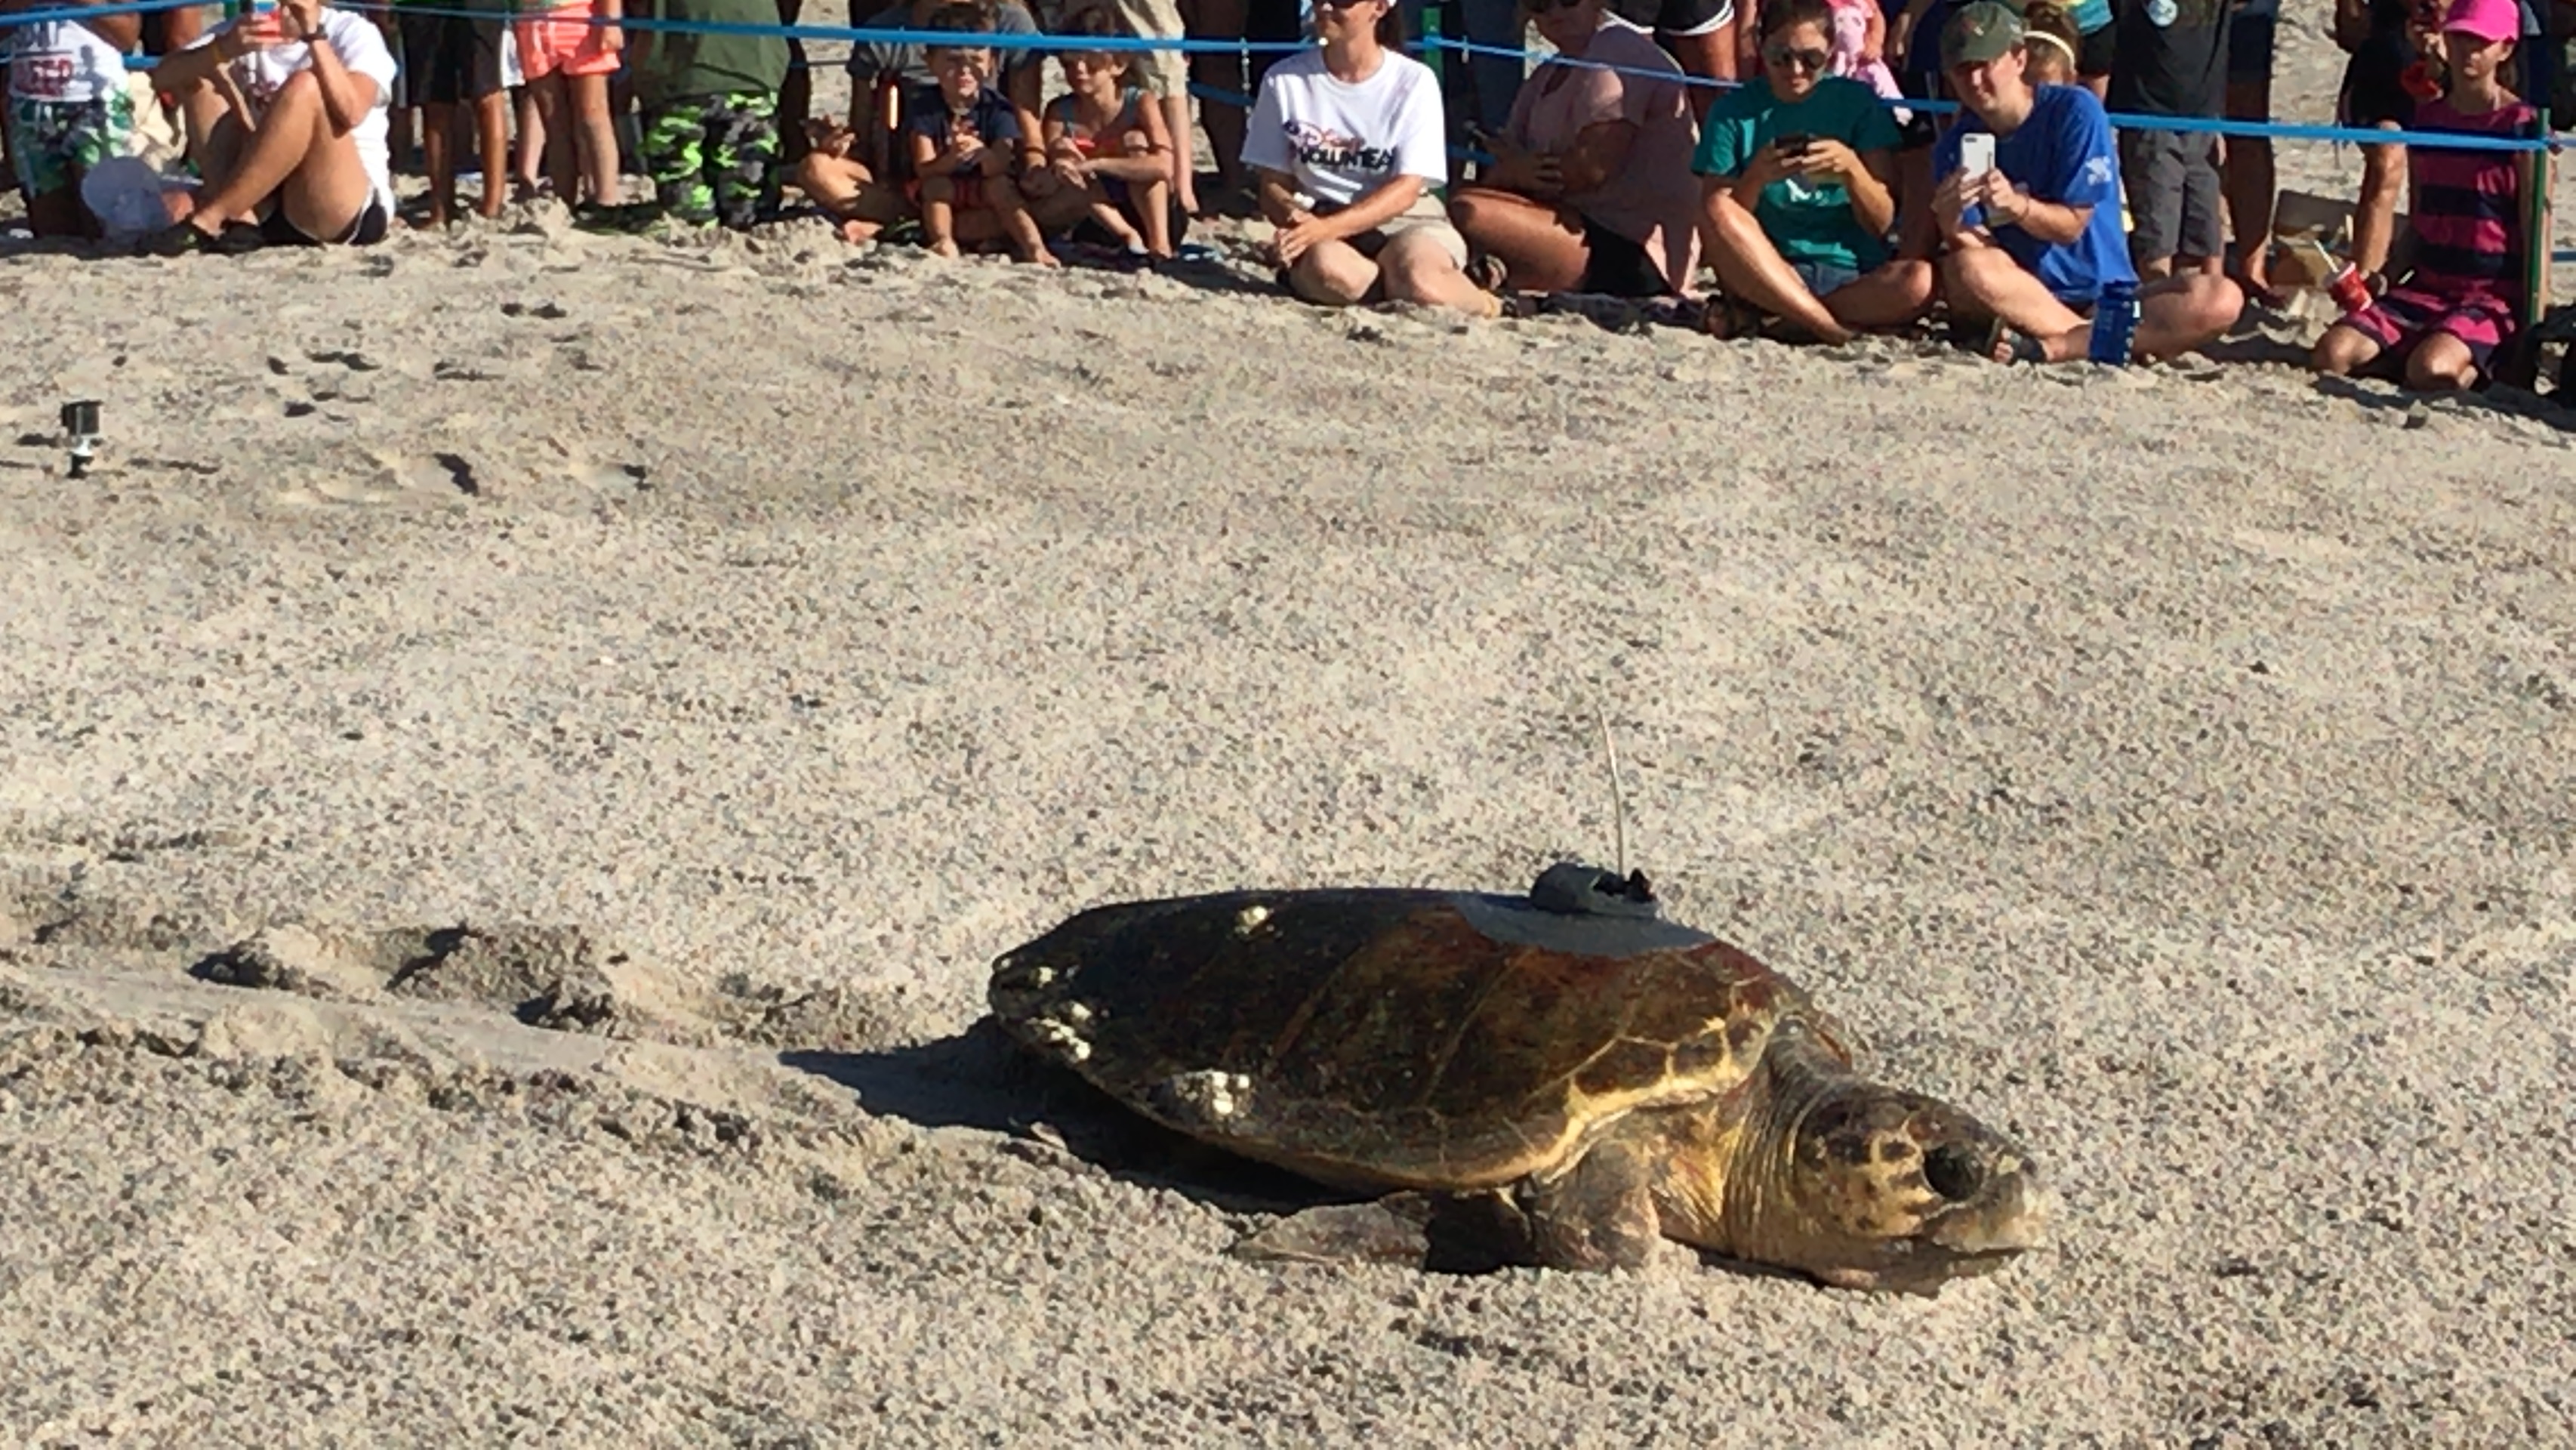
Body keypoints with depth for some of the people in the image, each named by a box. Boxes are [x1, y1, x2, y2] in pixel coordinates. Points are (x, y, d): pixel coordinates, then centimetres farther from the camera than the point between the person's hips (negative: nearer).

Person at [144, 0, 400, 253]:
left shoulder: (354, 33, -2)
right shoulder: (246, 32, 10)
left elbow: (350, 114, -24)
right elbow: (163, 76, -7)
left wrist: (314, 35, -27)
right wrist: (223, 49, -24)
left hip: (349, 206, -5)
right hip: (263, 210, 5)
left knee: (305, 86, -26)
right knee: (198, 75, -4)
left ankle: (206, 223, -26)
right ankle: (239, 220, -23)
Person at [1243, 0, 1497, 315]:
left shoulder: (1414, 80, -1)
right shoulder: (1284, 80, 4)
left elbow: (1406, 189, -8)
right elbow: (1273, 185, 6)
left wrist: (1326, 227, -23)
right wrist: (1294, 216, -19)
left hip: (1406, 221, 0)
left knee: (1420, 282, -36)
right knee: (1327, 270, -38)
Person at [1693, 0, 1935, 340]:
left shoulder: (1859, 102, 4)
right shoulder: (1734, 112, 3)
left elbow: (1882, 223, 0)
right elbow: (1717, 217, -4)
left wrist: (1851, 168, -19)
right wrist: (1756, 178, -23)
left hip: (1854, 278, 1)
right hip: (1766, 271, -1)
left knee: (1920, 280, -33)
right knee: (1718, 212, -30)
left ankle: (1758, 314, -15)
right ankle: (1828, 326, -22)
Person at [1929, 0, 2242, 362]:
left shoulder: (2074, 109, -6)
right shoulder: (1954, 147, 2)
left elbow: (2072, 225, -8)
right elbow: (1975, 250, -8)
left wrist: (2016, 204, -28)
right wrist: (1950, 221, -31)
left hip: (2105, 295, 0)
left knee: (2221, 298, -26)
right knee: (1964, 270, -34)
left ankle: (2050, 346, -33)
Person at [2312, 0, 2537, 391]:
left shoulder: (2523, 127, -6)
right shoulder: (2426, 118, 10)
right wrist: (2381, 278, 8)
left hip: (2495, 296, -5)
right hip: (2425, 285, 5)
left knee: (2432, 371, -32)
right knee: (2330, 355, -18)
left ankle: (2475, 370, -1)